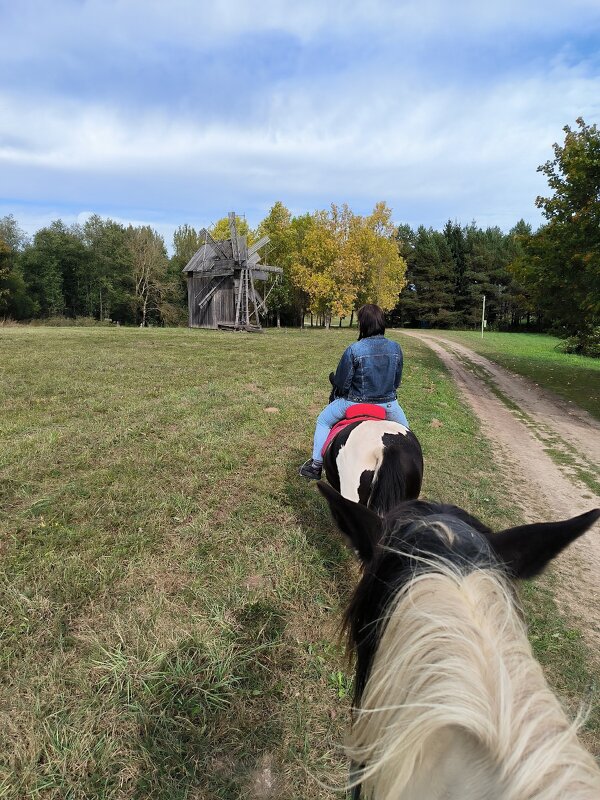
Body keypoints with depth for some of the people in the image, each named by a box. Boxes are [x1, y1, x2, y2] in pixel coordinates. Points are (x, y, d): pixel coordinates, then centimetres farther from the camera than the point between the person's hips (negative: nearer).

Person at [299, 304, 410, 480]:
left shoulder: (353, 350, -20)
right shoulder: (396, 348, -7)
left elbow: (341, 384, -13)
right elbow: (397, 382, 4)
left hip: (356, 402, -3)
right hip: (388, 403, 3)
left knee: (323, 421, 20)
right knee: (403, 428, 33)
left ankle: (316, 465, 20)